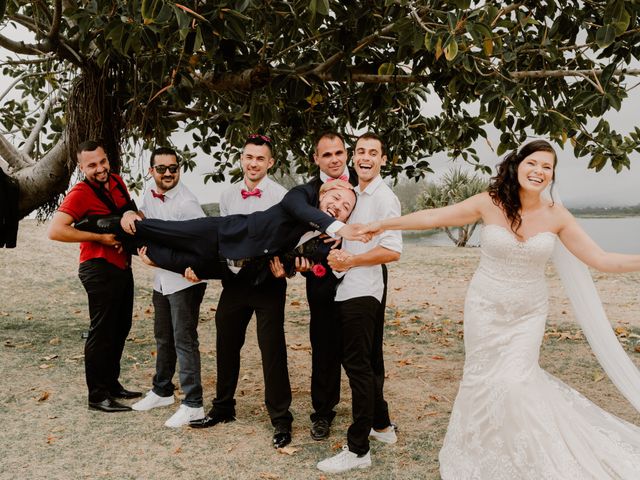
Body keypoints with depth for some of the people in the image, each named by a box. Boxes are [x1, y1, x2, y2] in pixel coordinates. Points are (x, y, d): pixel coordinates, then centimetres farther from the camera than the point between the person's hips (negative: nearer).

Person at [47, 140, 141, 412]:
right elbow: (55, 231, -25)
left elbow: (131, 211, 23)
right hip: (100, 269, -8)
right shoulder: (80, 193, -16)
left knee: (120, 328, 17)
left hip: (122, 266, 9)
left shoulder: (116, 182, 7)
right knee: (102, 332, -3)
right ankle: (97, 396, 7)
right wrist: (100, 237, -23)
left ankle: (112, 384, 31)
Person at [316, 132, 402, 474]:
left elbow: (392, 251, -19)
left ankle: (357, 449, -1)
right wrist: (339, 255, 1)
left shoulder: (384, 198, -12)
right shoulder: (356, 194, 14)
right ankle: (381, 426, 33)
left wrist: (350, 260, -16)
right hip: (351, 289, 9)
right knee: (369, 362, 18)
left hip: (362, 291, -9)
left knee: (358, 365, -7)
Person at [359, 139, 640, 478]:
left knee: (515, 383, -6)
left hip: (527, 316, 0)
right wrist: (384, 224, -1)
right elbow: (433, 217, -5)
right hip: (485, 310, 0)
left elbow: (600, 259, -6)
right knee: (484, 380, 8)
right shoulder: (490, 203, -11)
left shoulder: (556, 215, -7)